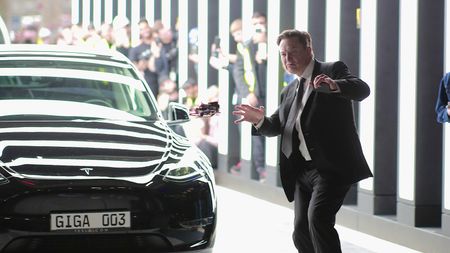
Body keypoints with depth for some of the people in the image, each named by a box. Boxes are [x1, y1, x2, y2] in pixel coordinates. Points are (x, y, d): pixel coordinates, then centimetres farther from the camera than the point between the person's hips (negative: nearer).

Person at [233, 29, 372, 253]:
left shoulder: (333, 70, -1)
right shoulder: (289, 91, 21)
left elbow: (362, 89, -17)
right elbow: (277, 126, 19)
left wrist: (334, 85, -37)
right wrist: (259, 120, -4)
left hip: (332, 166, -7)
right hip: (303, 170, 8)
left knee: (318, 217, -24)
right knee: (301, 232, 5)